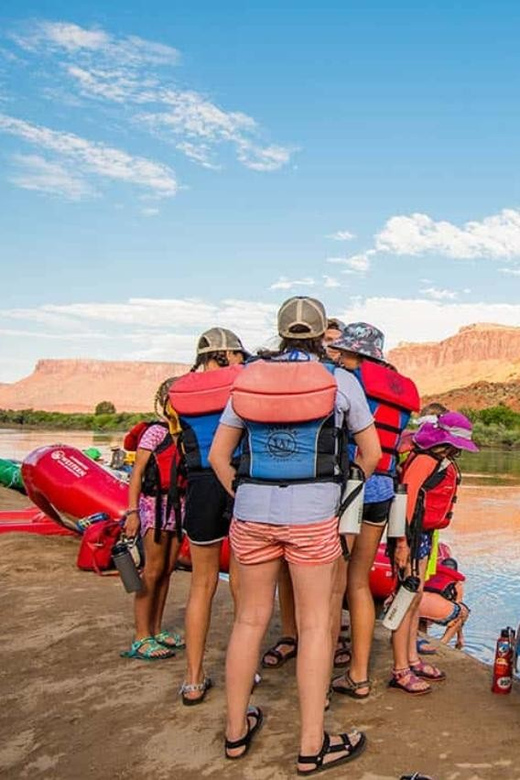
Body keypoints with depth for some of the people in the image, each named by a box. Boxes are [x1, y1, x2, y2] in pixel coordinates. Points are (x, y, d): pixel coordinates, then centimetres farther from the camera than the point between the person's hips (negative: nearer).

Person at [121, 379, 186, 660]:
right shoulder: (156, 432, -10)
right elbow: (137, 472, -11)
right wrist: (132, 511, -15)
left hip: (179, 505, 6)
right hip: (155, 502, -6)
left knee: (167, 569, 12)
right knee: (153, 569, -3)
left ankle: (156, 631, 24)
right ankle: (141, 639, 6)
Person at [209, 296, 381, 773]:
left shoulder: (250, 379, 4)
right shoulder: (340, 381, -3)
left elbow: (218, 454, 6)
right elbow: (371, 453, 5)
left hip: (252, 513, 3)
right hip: (312, 516, -3)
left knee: (250, 618, 14)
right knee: (315, 624, 7)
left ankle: (236, 731, 27)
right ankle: (312, 747, 16)